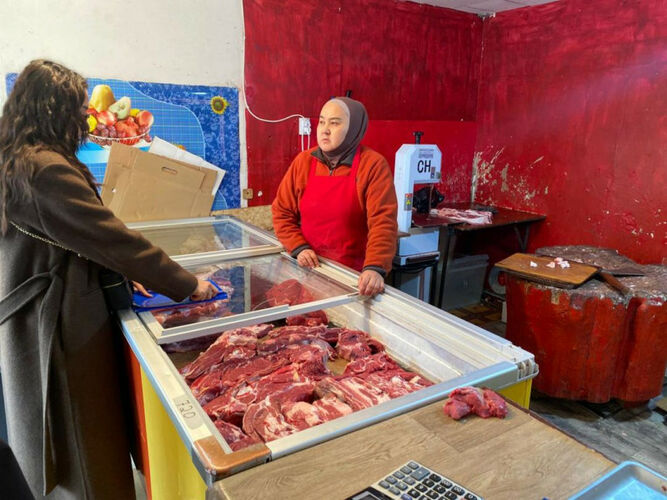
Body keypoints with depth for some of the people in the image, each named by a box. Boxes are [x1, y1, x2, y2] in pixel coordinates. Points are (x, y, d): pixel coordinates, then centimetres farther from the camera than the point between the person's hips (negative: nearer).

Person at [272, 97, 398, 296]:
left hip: (356, 274, -3)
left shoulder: (373, 165, -11)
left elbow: (383, 222, -19)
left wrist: (375, 268, -31)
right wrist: (299, 248, -9)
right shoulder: (303, 162, 0)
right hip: (310, 268, 3)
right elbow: (282, 213, 5)